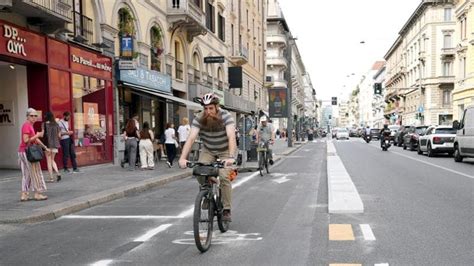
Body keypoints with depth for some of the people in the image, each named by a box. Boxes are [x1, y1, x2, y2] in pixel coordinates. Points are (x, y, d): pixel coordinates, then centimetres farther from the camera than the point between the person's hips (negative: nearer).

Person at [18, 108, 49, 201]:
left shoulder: (30, 126, 15)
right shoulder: (26, 125, -15)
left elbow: (35, 139, 24)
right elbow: (26, 140, -23)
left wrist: (45, 147, 24)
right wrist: (38, 135, -17)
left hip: (23, 152, 10)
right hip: (27, 152, -10)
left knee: (26, 174, 10)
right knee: (35, 173, -4)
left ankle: (24, 195, 12)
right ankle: (38, 194, 0)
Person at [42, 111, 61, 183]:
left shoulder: (44, 124, -6)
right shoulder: (56, 124, 4)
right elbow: (59, 135, 6)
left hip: (48, 144, -4)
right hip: (55, 144, 4)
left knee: (49, 161, 5)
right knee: (52, 160, 19)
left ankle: (51, 178, 6)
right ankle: (57, 173, 1)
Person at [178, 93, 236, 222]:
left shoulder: (226, 117, -27)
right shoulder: (199, 119, -21)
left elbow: (231, 137, -40)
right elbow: (191, 138, -32)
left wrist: (231, 157, -55)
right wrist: (182, 158, -45)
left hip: (225, 150, -2)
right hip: (208, 150, 3)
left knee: (224, 176, -20)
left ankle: (227, 210, -8)